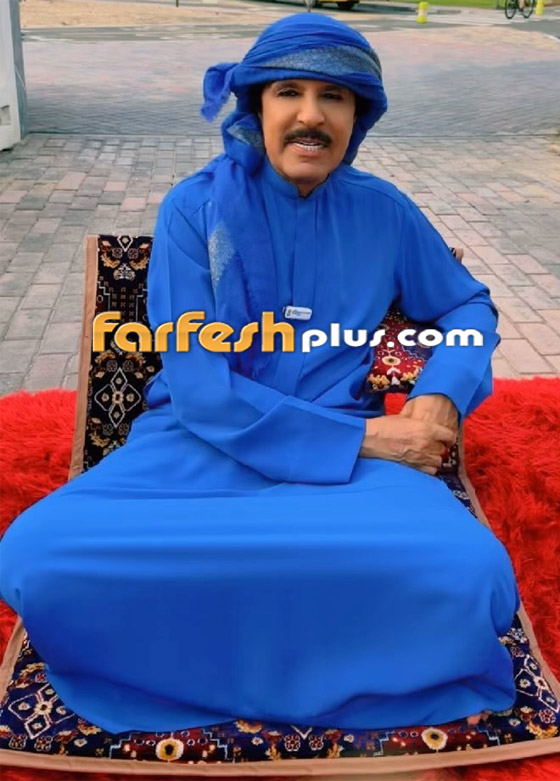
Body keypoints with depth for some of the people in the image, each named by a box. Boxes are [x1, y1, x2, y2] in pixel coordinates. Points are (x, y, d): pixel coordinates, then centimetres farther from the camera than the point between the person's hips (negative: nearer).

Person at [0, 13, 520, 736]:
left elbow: (469, 307, 19)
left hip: (354, 449, 2)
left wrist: (442, 395, -3)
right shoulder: (194, 209, -2)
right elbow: (197, 384, -10)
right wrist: (357, 440, -15)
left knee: (468, 572, -30)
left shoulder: (384, 213, 6)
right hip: (199, 446, -1)